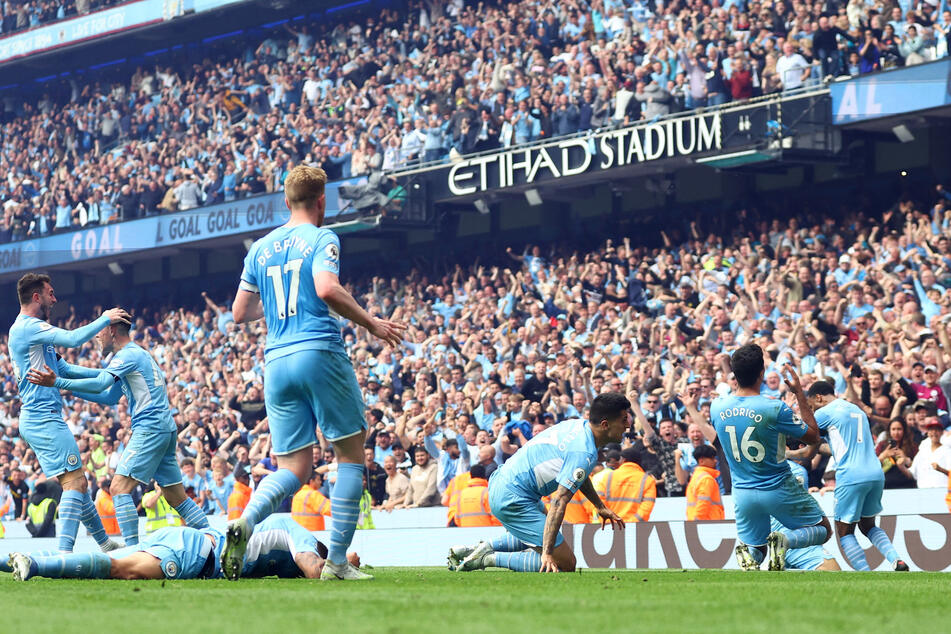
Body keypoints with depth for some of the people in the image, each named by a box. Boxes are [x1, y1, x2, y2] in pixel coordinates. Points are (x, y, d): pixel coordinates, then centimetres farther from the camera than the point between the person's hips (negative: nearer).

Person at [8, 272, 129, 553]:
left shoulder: (26, 329, 22)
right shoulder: (29, 327, -12)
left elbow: (64, 368, 24)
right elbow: (73, 339, -24)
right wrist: (105, 319, -10)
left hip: (37, 419, 11)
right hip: (44, 418, -11)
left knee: (76, 483, 17)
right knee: (75, 483, -14)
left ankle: (104, 543, 25)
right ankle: (64, 554, -21)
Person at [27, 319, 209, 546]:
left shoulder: (128, 354, -8)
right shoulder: (138, 355, 23)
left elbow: (100, 384, -22)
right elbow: (110, 397, 27)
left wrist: (58, 382, -23)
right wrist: (72, 390, 22)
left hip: (150, 428, -10)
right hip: (166, 429, 10)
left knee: (119, 488, -14)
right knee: (177, 497, 13)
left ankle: (132, 549, -20)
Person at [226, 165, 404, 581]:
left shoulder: (260, 248, 17)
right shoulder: (321, 239, 0)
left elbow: (240, 313, 17)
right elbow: (327, 289, -18)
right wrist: (371, 324, -7)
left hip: (275, 361, 5)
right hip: (320, 353, -5)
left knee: (293, 469, 6)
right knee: (351, 454, 6)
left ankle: (245, 521, -24)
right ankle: (337, 561, 0)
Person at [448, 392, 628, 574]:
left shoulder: (578, 425, 6)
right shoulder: (585, 454, -22)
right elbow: (559, 502, -29)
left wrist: (600, 506, 34)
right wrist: (547, 553, -32)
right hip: (513, 500, -10)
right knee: (566, 564, -7)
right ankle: (489, 558, -8)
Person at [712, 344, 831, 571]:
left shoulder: (717, 407, -9)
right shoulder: (775, 408, -22)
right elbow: (813, 436, -8)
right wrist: (800, 393, -5)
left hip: (742, 492, 4)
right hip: (779, 490, -4)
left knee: (754, 548, 23)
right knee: (823, 529, 15)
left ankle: (746, 555, -15)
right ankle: (785, 541, -16)